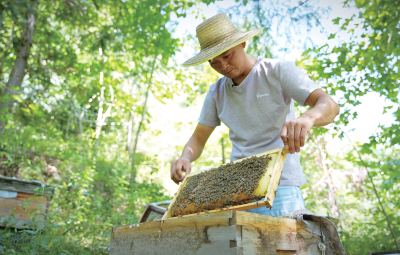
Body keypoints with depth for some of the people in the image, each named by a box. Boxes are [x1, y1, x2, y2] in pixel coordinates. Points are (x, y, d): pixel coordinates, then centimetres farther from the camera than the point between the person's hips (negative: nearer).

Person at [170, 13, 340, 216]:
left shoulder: (277, 71, -2)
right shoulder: (216, 92, 11)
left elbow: (329, 105, -12)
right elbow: (198, 138, 14)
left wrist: (307, 118, -36)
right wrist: (185, 158, -10)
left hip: (279, 185, -4)